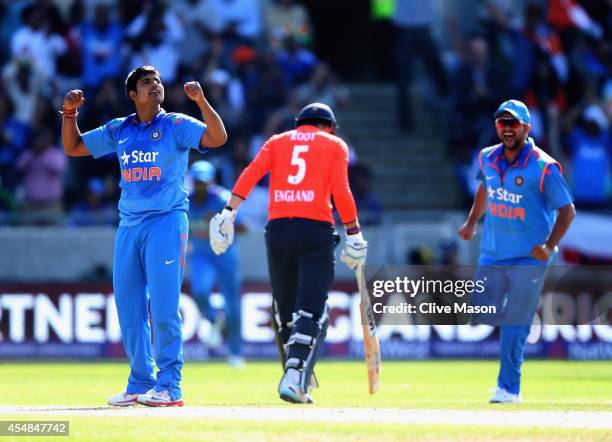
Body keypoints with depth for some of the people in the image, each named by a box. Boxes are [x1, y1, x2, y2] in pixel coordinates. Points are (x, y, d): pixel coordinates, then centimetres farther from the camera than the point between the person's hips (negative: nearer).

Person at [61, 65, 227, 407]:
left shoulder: (176, 125, -1)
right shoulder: (118, 131, 14)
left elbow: (217, 138, -16)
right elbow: (73, 147, 21)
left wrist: (201, 100, -26)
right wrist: (70, 113, 6)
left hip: (166, 222, -6)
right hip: (129, 225, 6)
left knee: (164, 305, -11)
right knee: (129, 308, 6)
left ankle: (169, 386, -8)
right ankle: (140, 384, 15)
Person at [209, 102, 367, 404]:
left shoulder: (278, 141, 18)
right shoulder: (334, 144, 11)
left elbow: (253, 172, 1)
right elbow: (340, 191, -2)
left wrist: (229, 211, -6)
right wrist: (353, 232, 3)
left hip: (278, 228, 3)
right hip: (316, 230, -3)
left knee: (284, 308, 15)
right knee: (311, 308, -8)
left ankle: (296, 378, 20)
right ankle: (296, 376, -26)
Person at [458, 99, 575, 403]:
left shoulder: (544, 167, -14)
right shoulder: (487, 159, 3)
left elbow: (567, 210, -9)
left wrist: (549, 246, -20)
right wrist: (471, 223, 21)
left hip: (529, 259, -5)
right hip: (491, 254, 6)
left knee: (515, 324, -5)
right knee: (479, 316, 4)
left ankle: (509, 388, 3)